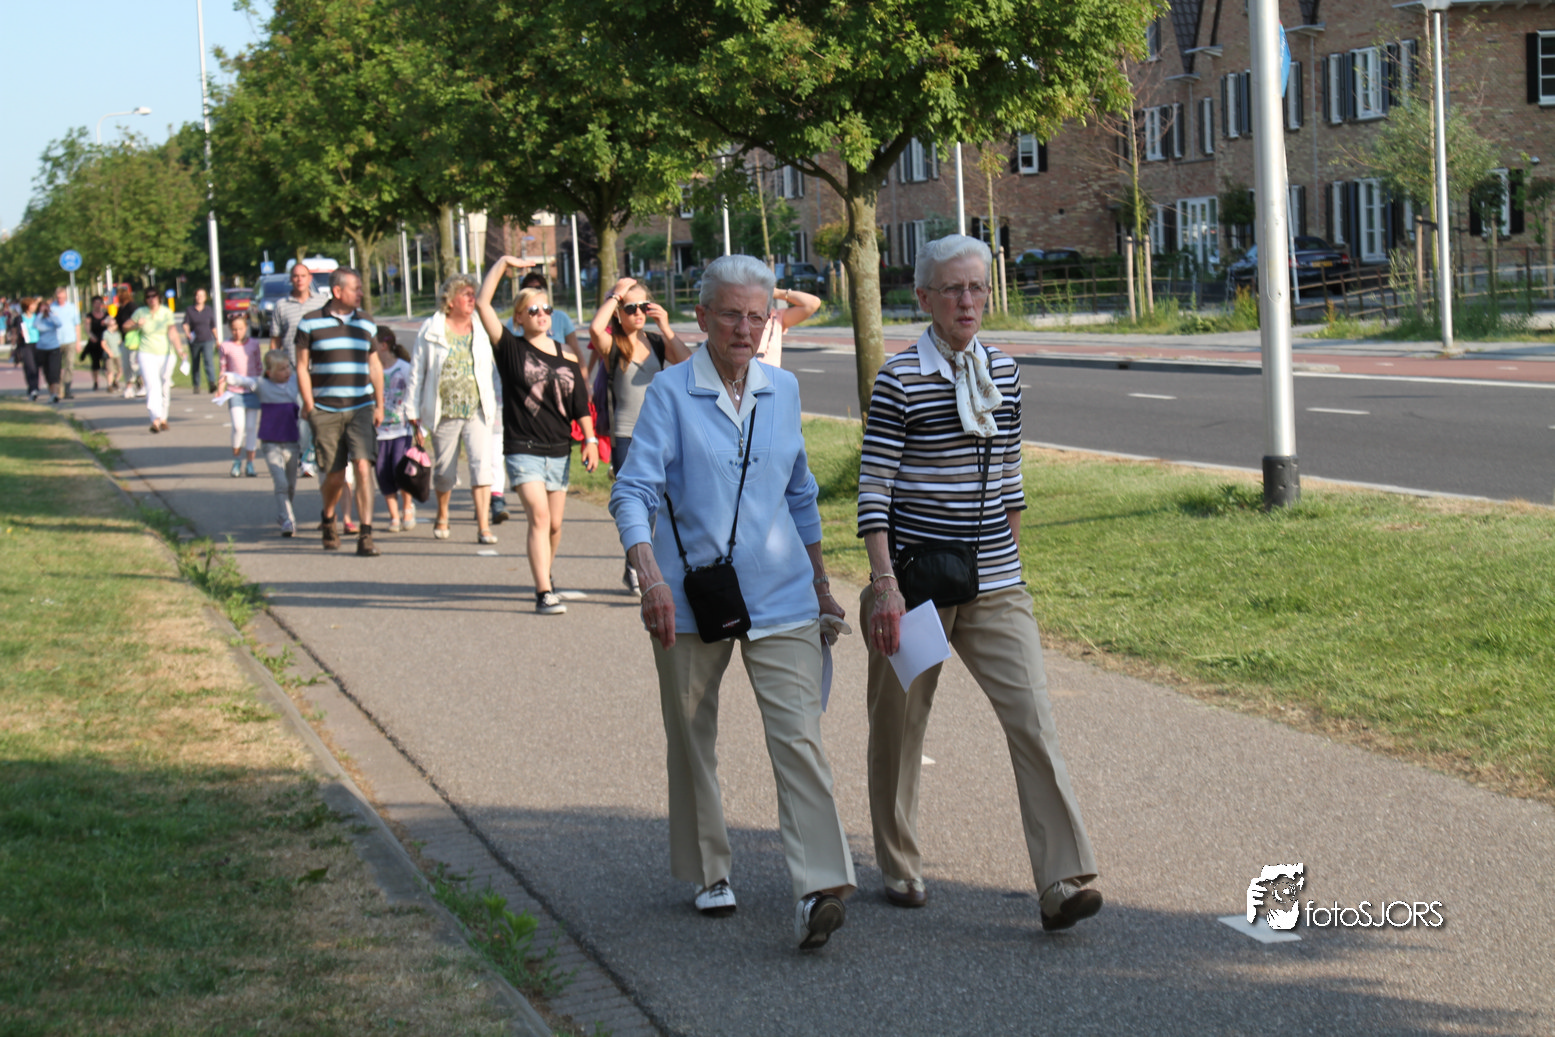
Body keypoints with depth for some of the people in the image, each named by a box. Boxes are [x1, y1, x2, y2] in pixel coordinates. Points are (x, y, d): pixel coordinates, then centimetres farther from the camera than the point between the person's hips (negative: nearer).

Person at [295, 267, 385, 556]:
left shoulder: (366, 323, 11)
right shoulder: (311, 323, 1)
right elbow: (302, 367, 2)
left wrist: (380, 405, 12)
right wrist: (309, 406, -4)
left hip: (361, 409, 2)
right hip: (326, 411, -2)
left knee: (363, 467, -14)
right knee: (335, 475, 3)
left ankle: (365, 534, -13)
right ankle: (328, 519, 33)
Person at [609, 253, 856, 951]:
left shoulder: (783, 391, 9)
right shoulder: (671, 393, -5)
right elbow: (634, 490, -13)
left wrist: (821, 585, 23)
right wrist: (650, 577, -29)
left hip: (779, 597, 2)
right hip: (691, 596, -2)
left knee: (798, 737, -11)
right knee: (692, 739, 10)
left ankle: (819, 888, -18)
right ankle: (709, 874, 28)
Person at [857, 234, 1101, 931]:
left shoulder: (1003, 372, 8)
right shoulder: (899, 381, -8)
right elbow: (873, 490, -10)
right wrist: (884, 585, -16)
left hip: (994, 585, 4)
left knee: (1031, 718, -9)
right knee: (900, 724, 10)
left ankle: (1063, 883, -12)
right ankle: (899, 867, 30)